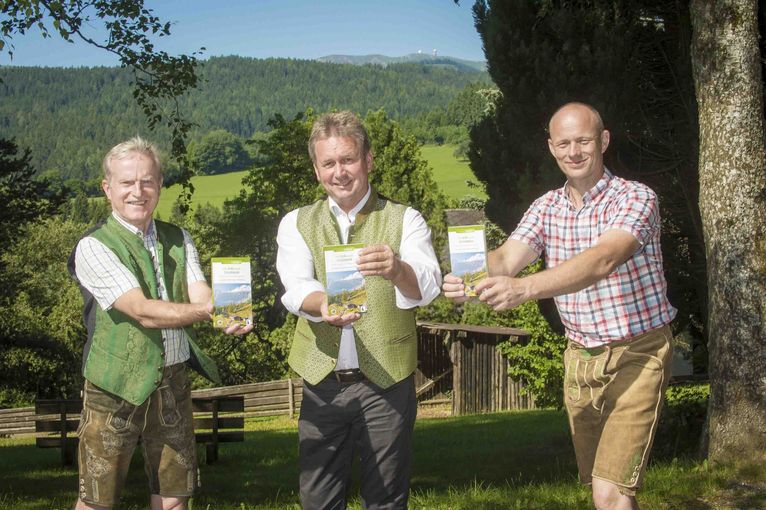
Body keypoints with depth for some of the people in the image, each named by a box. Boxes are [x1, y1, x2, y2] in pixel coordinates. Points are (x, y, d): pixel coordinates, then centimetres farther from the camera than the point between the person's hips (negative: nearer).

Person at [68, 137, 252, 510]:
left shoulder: (178, 240, 10)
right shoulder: (93, 247, -9)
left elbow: (201, 297, -6)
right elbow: (143, 311, -19)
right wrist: (210, 310, -29)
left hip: (174, 380, 5)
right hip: (118, 385, -5)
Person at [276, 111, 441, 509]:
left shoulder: (405, 220, 2)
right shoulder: (297, 224, 7)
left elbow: (427, 286, -16)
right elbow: (295, 288, -11)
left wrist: (397, 270, -40)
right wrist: (322, 304, -35)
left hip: (387, 382, -1)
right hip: (323, 382, 2)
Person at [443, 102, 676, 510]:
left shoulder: (635, 198, -13)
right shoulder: (547, 207, 5)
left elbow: (602, 261, -31)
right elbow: (507, 258, -11)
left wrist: (525, 288, -46)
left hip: (636, 354, -6)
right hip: (579, 356, 6)